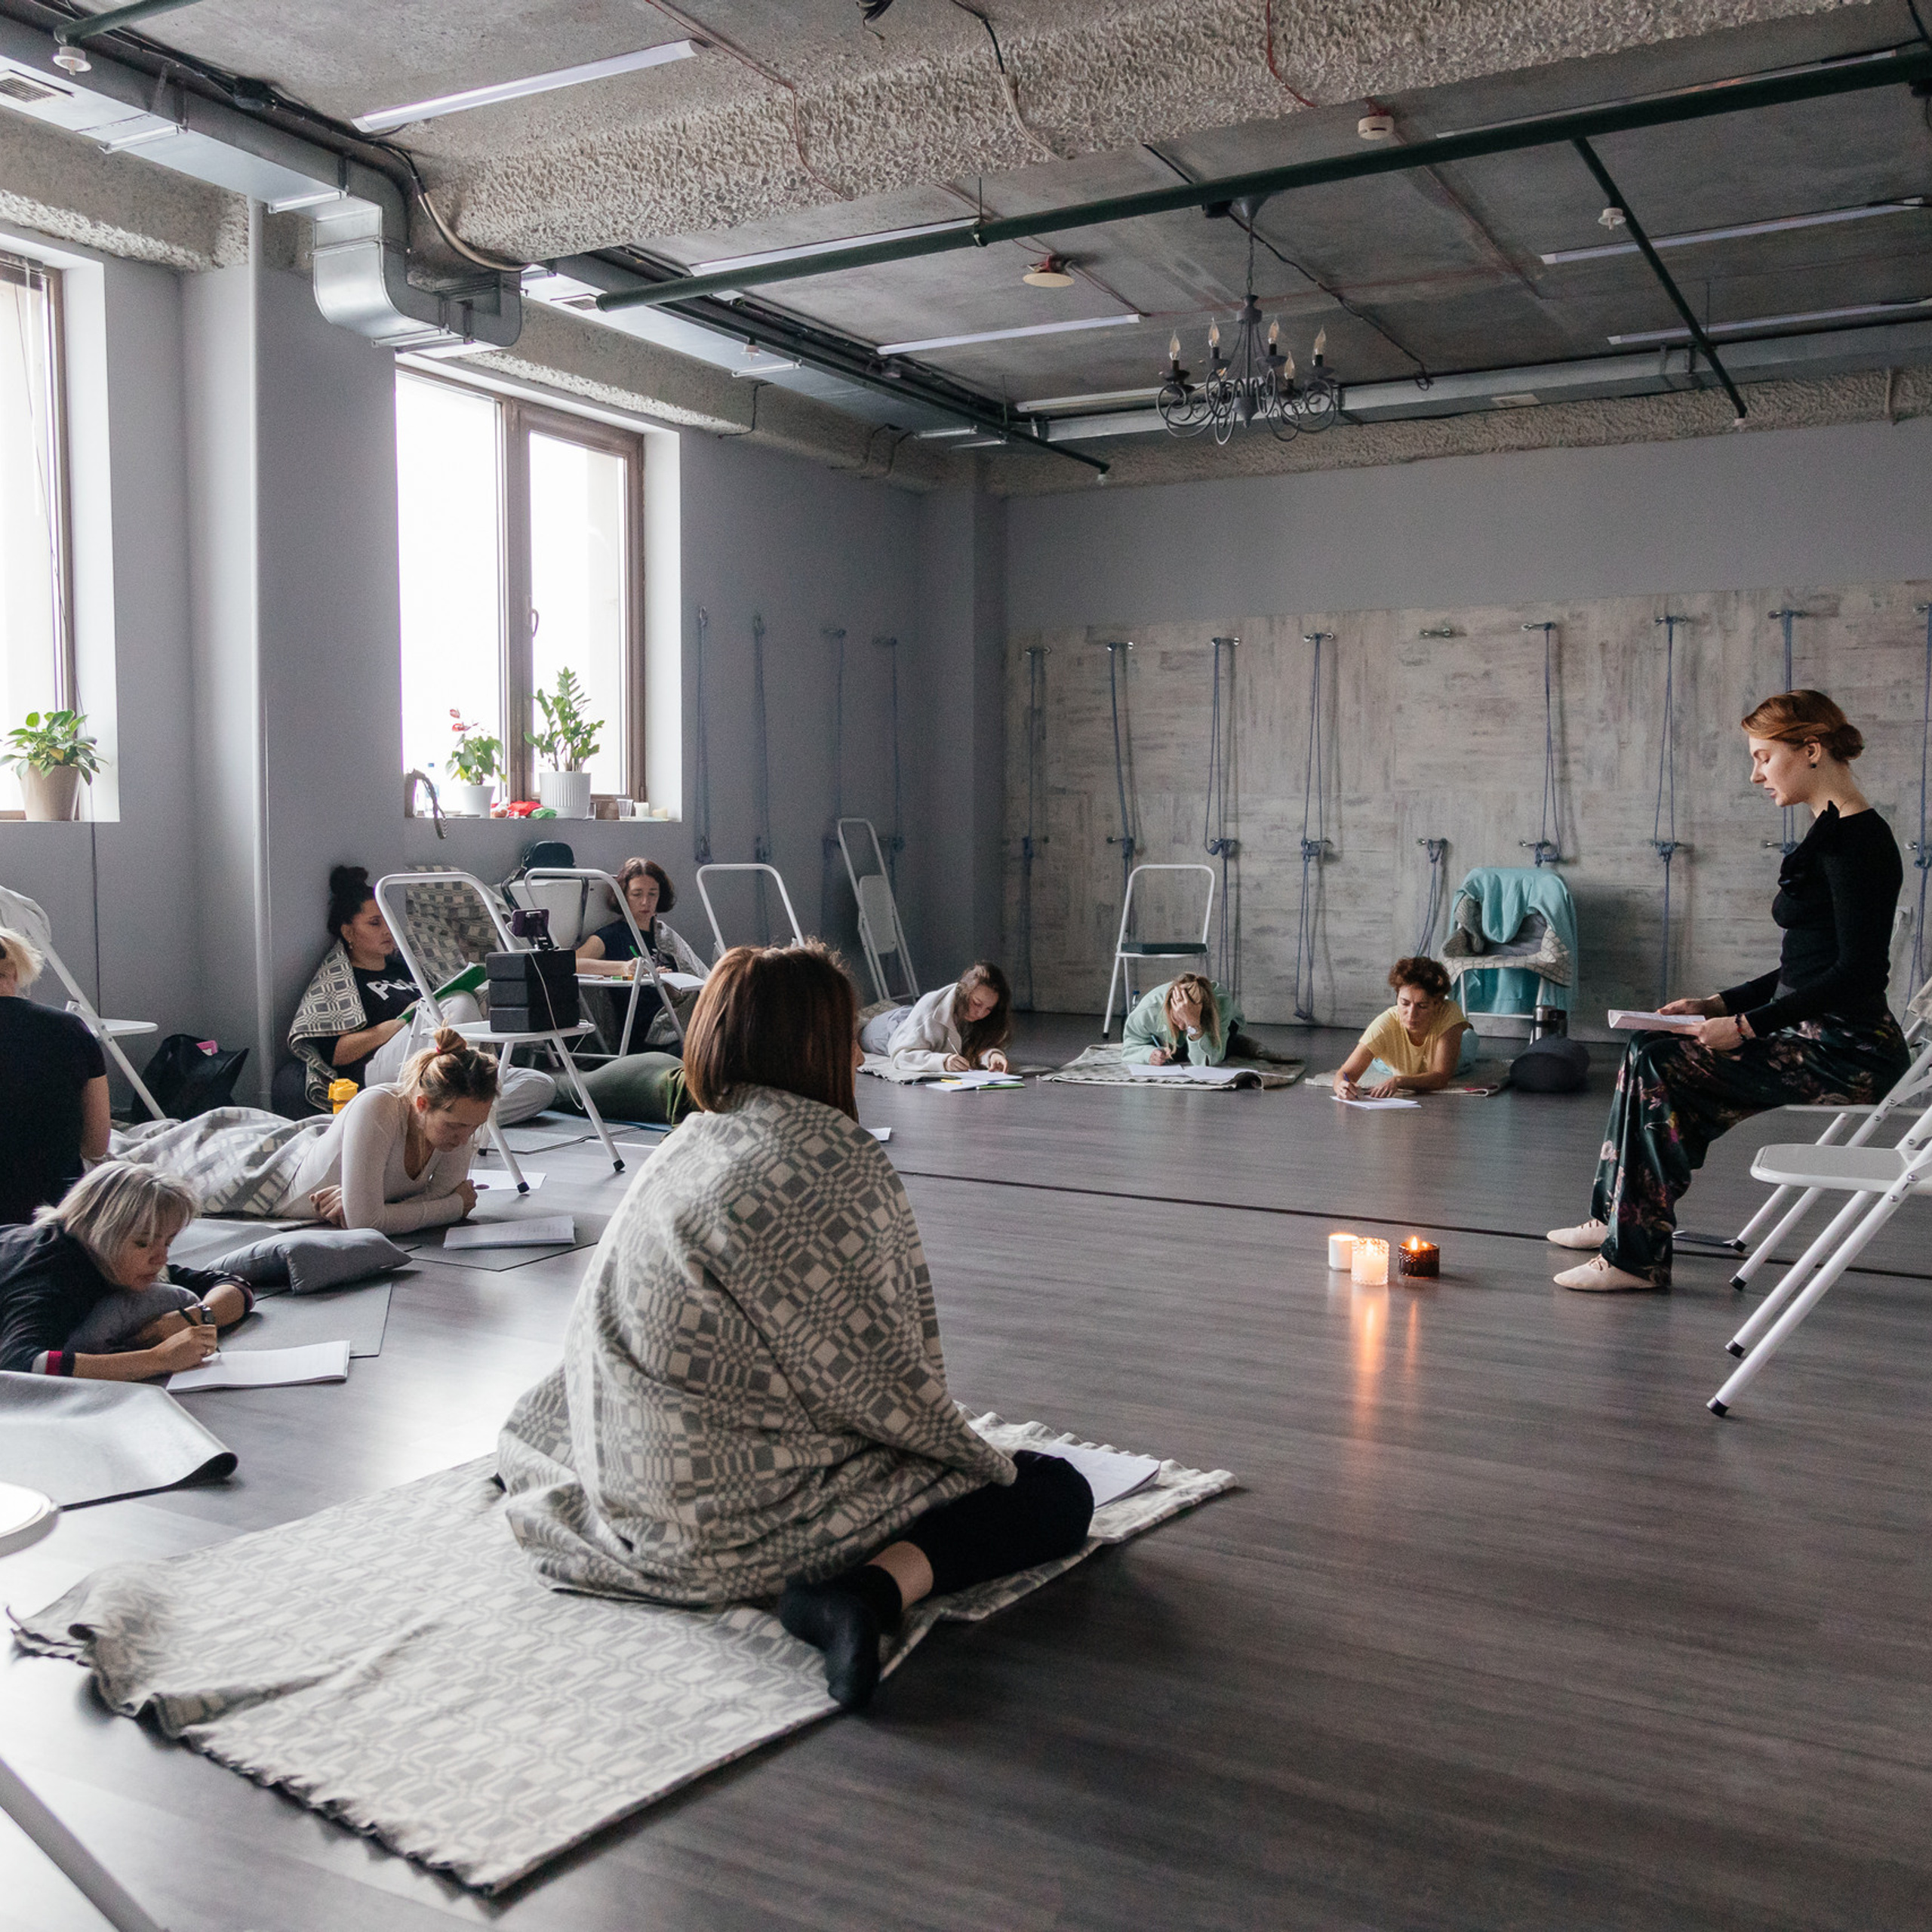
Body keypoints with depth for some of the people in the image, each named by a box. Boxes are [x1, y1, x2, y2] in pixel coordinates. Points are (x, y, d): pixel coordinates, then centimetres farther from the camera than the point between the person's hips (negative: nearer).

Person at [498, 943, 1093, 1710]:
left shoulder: (681, 1150, 5)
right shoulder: (838, 1159, -17)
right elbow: (881, 1373, -15)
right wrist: (981, 1459, 0)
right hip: (756, 1518, -8)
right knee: (1055, 1495, -3)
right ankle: (870, 1590, -21)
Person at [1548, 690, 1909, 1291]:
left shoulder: (1858, 841, -16)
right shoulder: (1833, 833, 15)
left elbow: (1859, 973, -22)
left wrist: (1747, 1026, -20)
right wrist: (1718, 1005, 12)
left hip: (1846, 1051, -10)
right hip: (1818, 1038, 10)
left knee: (1660, 1066, -17)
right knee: (1650, 1054, 9)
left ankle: (1637, 1257, -11)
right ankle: (1617, 1217, 20)